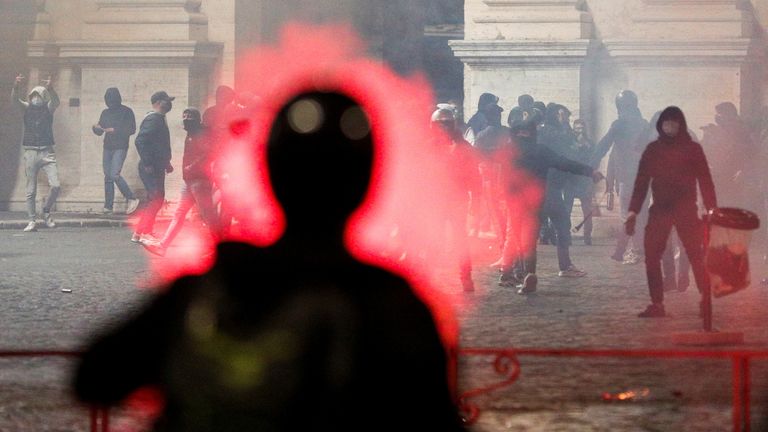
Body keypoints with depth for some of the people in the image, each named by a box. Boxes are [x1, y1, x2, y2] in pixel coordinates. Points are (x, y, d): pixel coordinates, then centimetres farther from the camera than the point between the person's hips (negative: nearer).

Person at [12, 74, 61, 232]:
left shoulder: (48, 108, 4)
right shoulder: (27, 107, 6)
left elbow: (55, 101, -17)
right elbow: (15, 100, -12)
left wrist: (50, 89, -39)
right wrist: (16, 87, -34)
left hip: (47, 152, 0)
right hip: (30, 152, 0)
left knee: (56, 186, -12)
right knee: (31, 191, 1)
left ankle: (46, 211, 11)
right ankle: (32, 221, 8)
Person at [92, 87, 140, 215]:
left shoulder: (126, 112, -4)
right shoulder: (105, 113, 12)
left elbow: (132, 129, -10)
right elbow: (99, 132, 13)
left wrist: (114, 130, -19)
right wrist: (96, 128, -11)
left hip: (120, 148, -6)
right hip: (108, 148, 6)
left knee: (114, 175, -18)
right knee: (108, 177, 3)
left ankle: (132, 199, -6)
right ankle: (108, 207, 6)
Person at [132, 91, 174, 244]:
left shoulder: (159, 119, 17)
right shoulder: (153, 119, -16)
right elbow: (140, 141, -25)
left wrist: (166, 163, 21)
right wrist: (147, 164, -24)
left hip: (157, 167, 10)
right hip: (151, 168, -10)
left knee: (155, 200, 12)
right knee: (156, 200, -12)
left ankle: (139, 233, 16)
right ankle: (144, 233, -11)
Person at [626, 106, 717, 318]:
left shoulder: (692, 149, 1)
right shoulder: (653, 149, 9)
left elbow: (705, 181, -1)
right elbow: (641, 182, 9)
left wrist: (712, 211, -10)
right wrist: (633, 211, 2)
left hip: (686, 211, -3)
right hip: (660, 210, 3)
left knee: (696, 256, -8)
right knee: (651, 258, -3)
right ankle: (656, 304, 2)